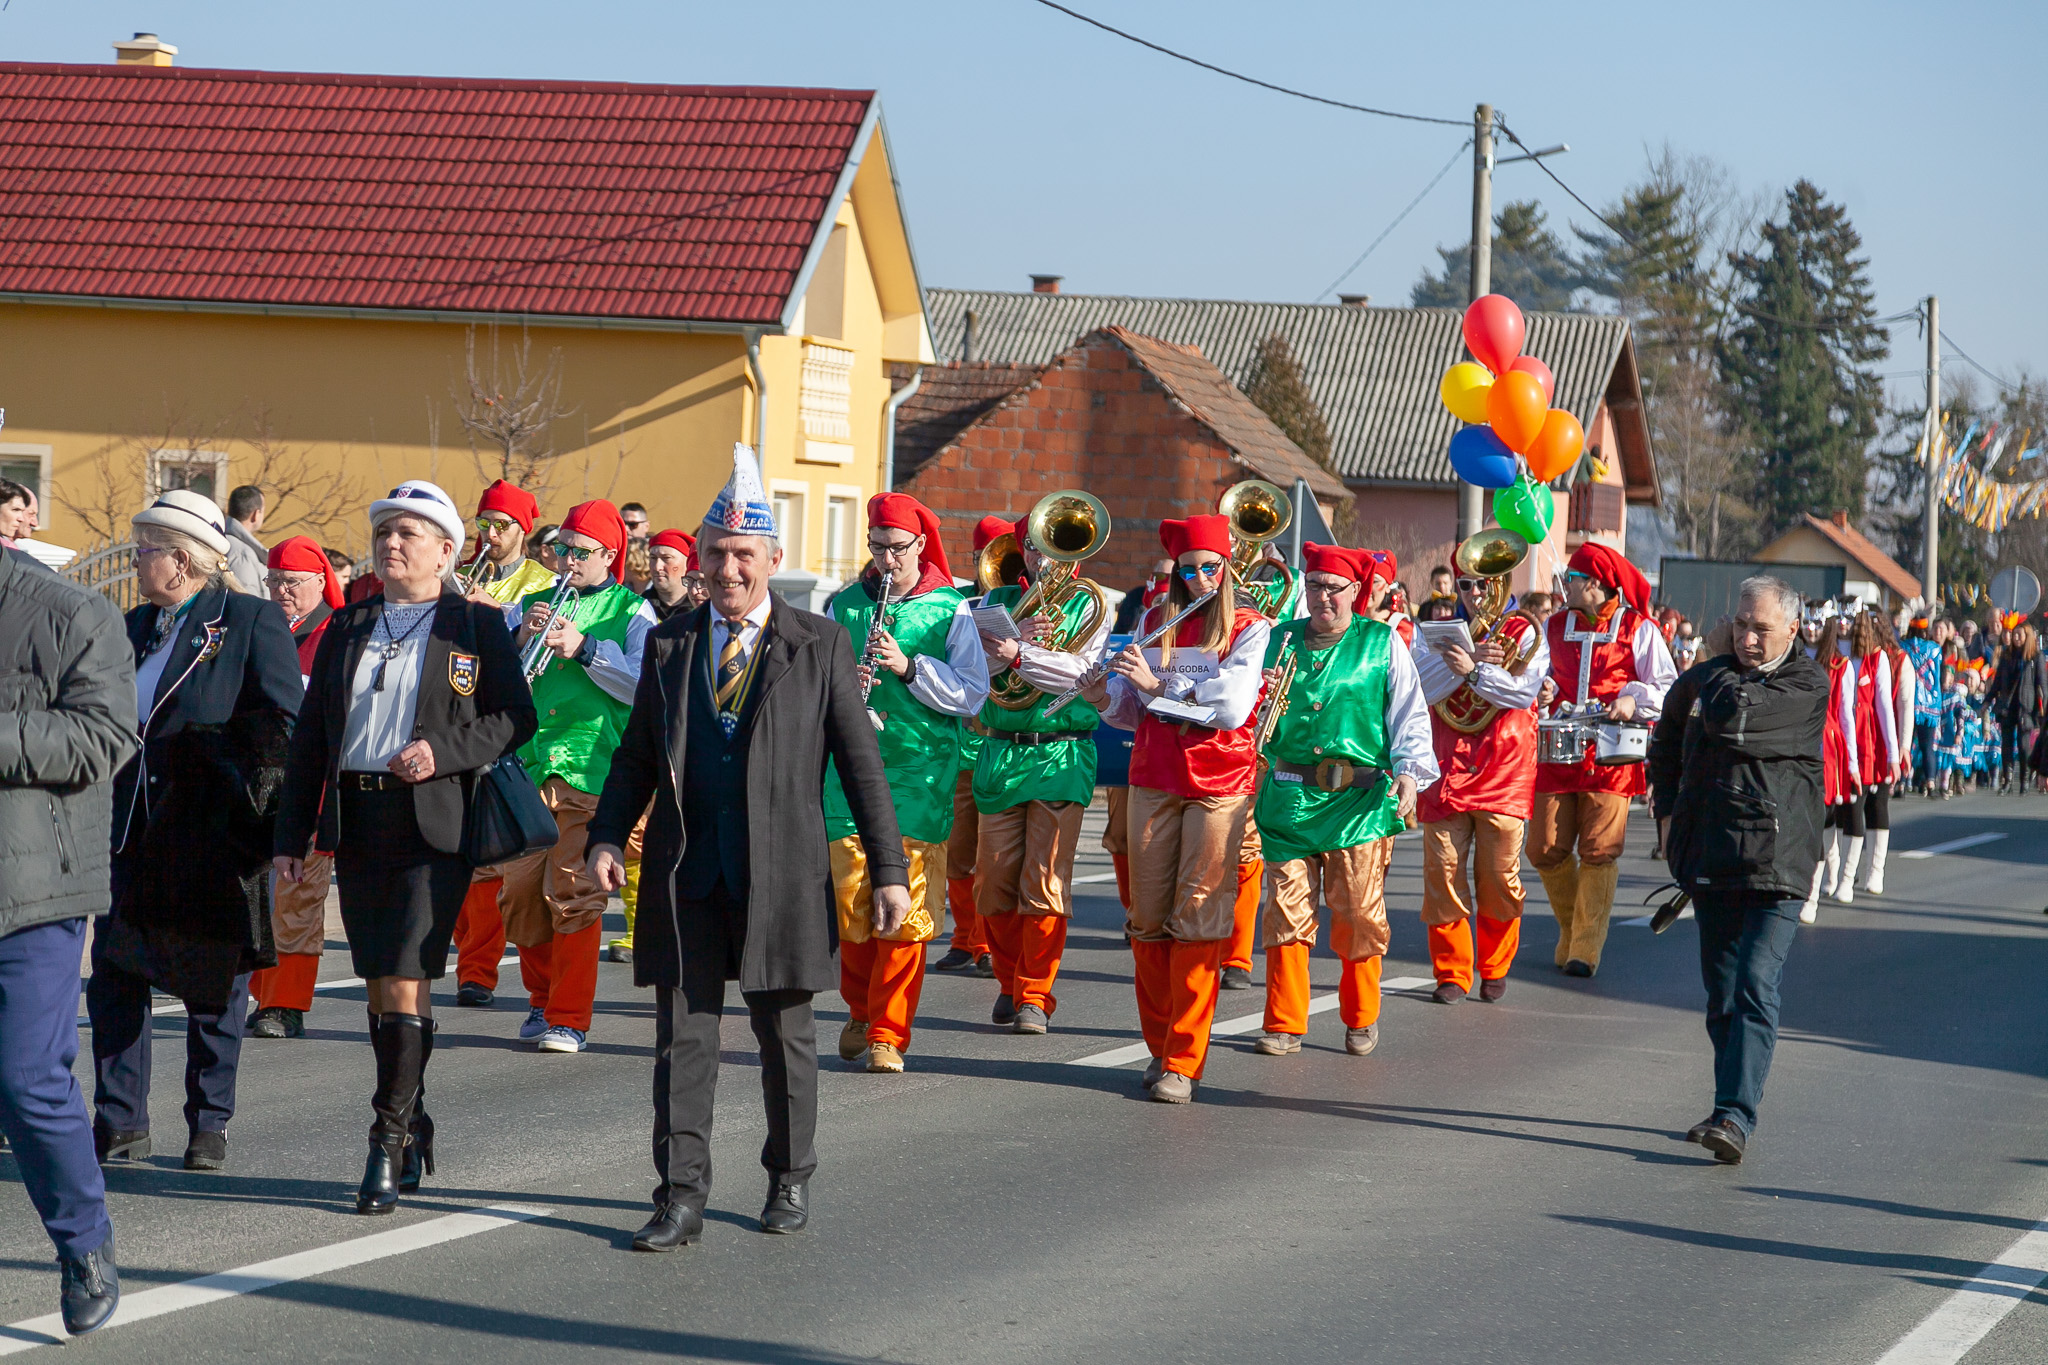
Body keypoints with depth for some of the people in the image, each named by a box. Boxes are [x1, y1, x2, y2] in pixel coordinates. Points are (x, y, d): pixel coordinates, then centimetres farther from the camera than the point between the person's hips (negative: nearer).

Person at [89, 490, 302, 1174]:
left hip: (213, 832, -6)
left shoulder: (251, 621, -6)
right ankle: (120, 1122, 9)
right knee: (113, 973, 1)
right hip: (133, 829, 6)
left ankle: (211, 1125, 14)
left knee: (212, 983, 4)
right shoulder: (136, 626, 14)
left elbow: (282, 725, -9)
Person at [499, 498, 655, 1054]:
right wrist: (520, 640, -5)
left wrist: (584, 648, -14)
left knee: (573, 893, -11)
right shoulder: (536, 603, 19)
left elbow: (644, 686, -7)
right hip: (530, 767, 4)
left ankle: (570, 1018, -4)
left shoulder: (631, 610, 6)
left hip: (592, 769, -4)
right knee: (521, 892, 2)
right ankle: (543, 1001, 21)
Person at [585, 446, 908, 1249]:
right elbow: (637, 754, 12)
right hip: (686, 873, 2)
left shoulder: (819, 646, 2)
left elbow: (860, 761, 1)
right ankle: (682, 1198, 1)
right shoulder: (670, 644, 9)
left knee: (786, 1033, 9)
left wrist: (888, 869, -4)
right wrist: (607, 836, -4)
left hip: (781, 873, -2)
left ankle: (790, 1180, 25)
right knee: (683, 1033, -1)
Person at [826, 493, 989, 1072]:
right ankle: (861, 1009, 24)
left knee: (905, 908, -7)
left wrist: (908, 665, -16)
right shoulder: (844, 605, 11)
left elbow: (972, 694, -3)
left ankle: (888, 1033, 0)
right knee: (851, 896, 1)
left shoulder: (950, 610, 3)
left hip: (921, 773, -2)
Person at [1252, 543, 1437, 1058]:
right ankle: (1285, 1024, 5)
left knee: (1358, 910, -3)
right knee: (1288, 908, -1)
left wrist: (1409, 773, -10)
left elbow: (1410, 713, 3)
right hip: (1289, 796, 2)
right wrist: (1259, 696, -1)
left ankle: (1361, 1018, 15)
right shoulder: (1280, 641, 14)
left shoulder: (1382, 643, 6)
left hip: (1359, 801, -2)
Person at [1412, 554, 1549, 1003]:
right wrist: (1469, 658, -14)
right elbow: (1420, 687, -4)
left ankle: (1494, 970, 15)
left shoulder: (1525, 633, 6)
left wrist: (1473, 670, -20)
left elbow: (1525, 690, -10)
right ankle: (1451, 972, 6)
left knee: (1500, 877, -1)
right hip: (1446, 769, 2)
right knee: (1443, 873, -3)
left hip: (1504, 773, -1)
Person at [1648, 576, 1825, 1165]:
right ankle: (1733, 1109, 20)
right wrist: (1667, 813, 18)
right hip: (1711, 860, 5)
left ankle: (1735, 1115, -21)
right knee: (1722, 992, 9)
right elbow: (1665, 746, 29)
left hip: (1779, 862, -5)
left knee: (1756, 987, -15)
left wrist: (1718, 663, 0)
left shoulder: (1811, 687, -4)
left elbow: (1733, 721, -19)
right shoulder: (1700, 680, 10)